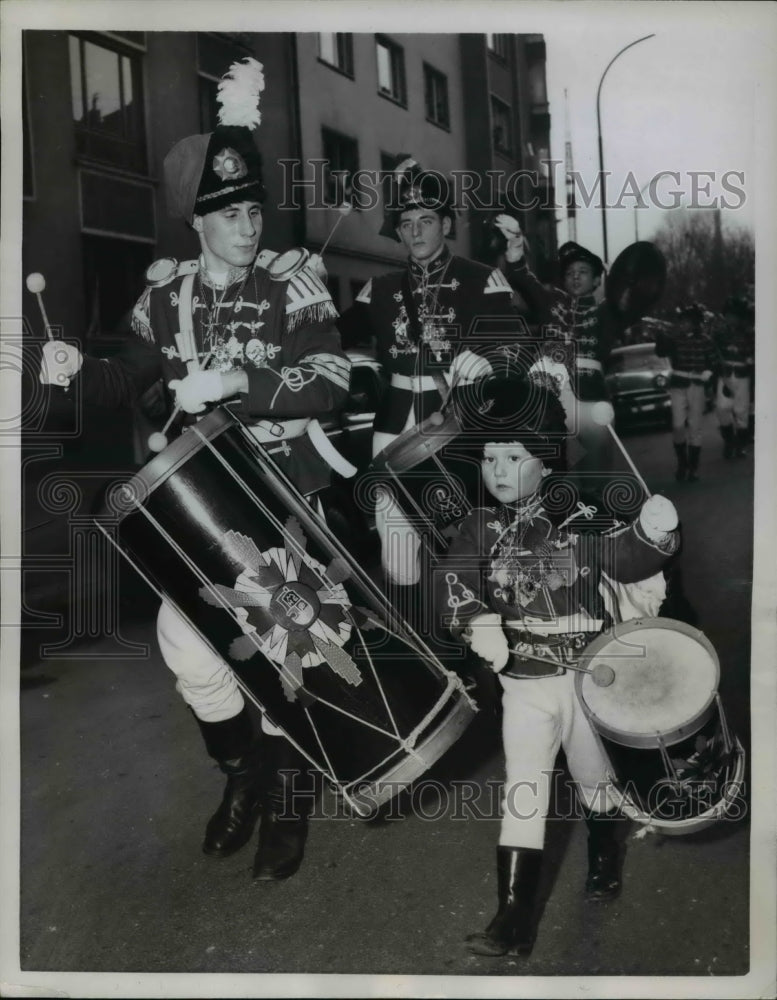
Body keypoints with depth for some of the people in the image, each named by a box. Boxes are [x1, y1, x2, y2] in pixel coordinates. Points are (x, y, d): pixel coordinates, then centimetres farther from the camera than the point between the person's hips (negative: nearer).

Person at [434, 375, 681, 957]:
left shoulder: (581, 517, -10)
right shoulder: (484, 527, -5)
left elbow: (626, 561, -18)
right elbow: (455, 577, -12)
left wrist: (653, 533, -40)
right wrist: (478, 622, -30)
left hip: (589, 675, 0)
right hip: (524, 683, 1)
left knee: (594, 778, 19)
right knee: (523, 792, -1)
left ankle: (605, 858, 49)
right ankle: (515, 917, 7)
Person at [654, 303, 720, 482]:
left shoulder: (703, 340, 0)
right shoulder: (674, 338, 1)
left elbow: (715, 361, 5)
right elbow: (661, 352, -12)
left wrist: (707, 375, -7)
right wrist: (661, 336, -25)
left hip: (697, 386, 0)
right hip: (678, 385, 0)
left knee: (695, 427, 2)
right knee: (678, 425, -6)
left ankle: (693, 467, 11)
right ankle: (682, 463, 13)